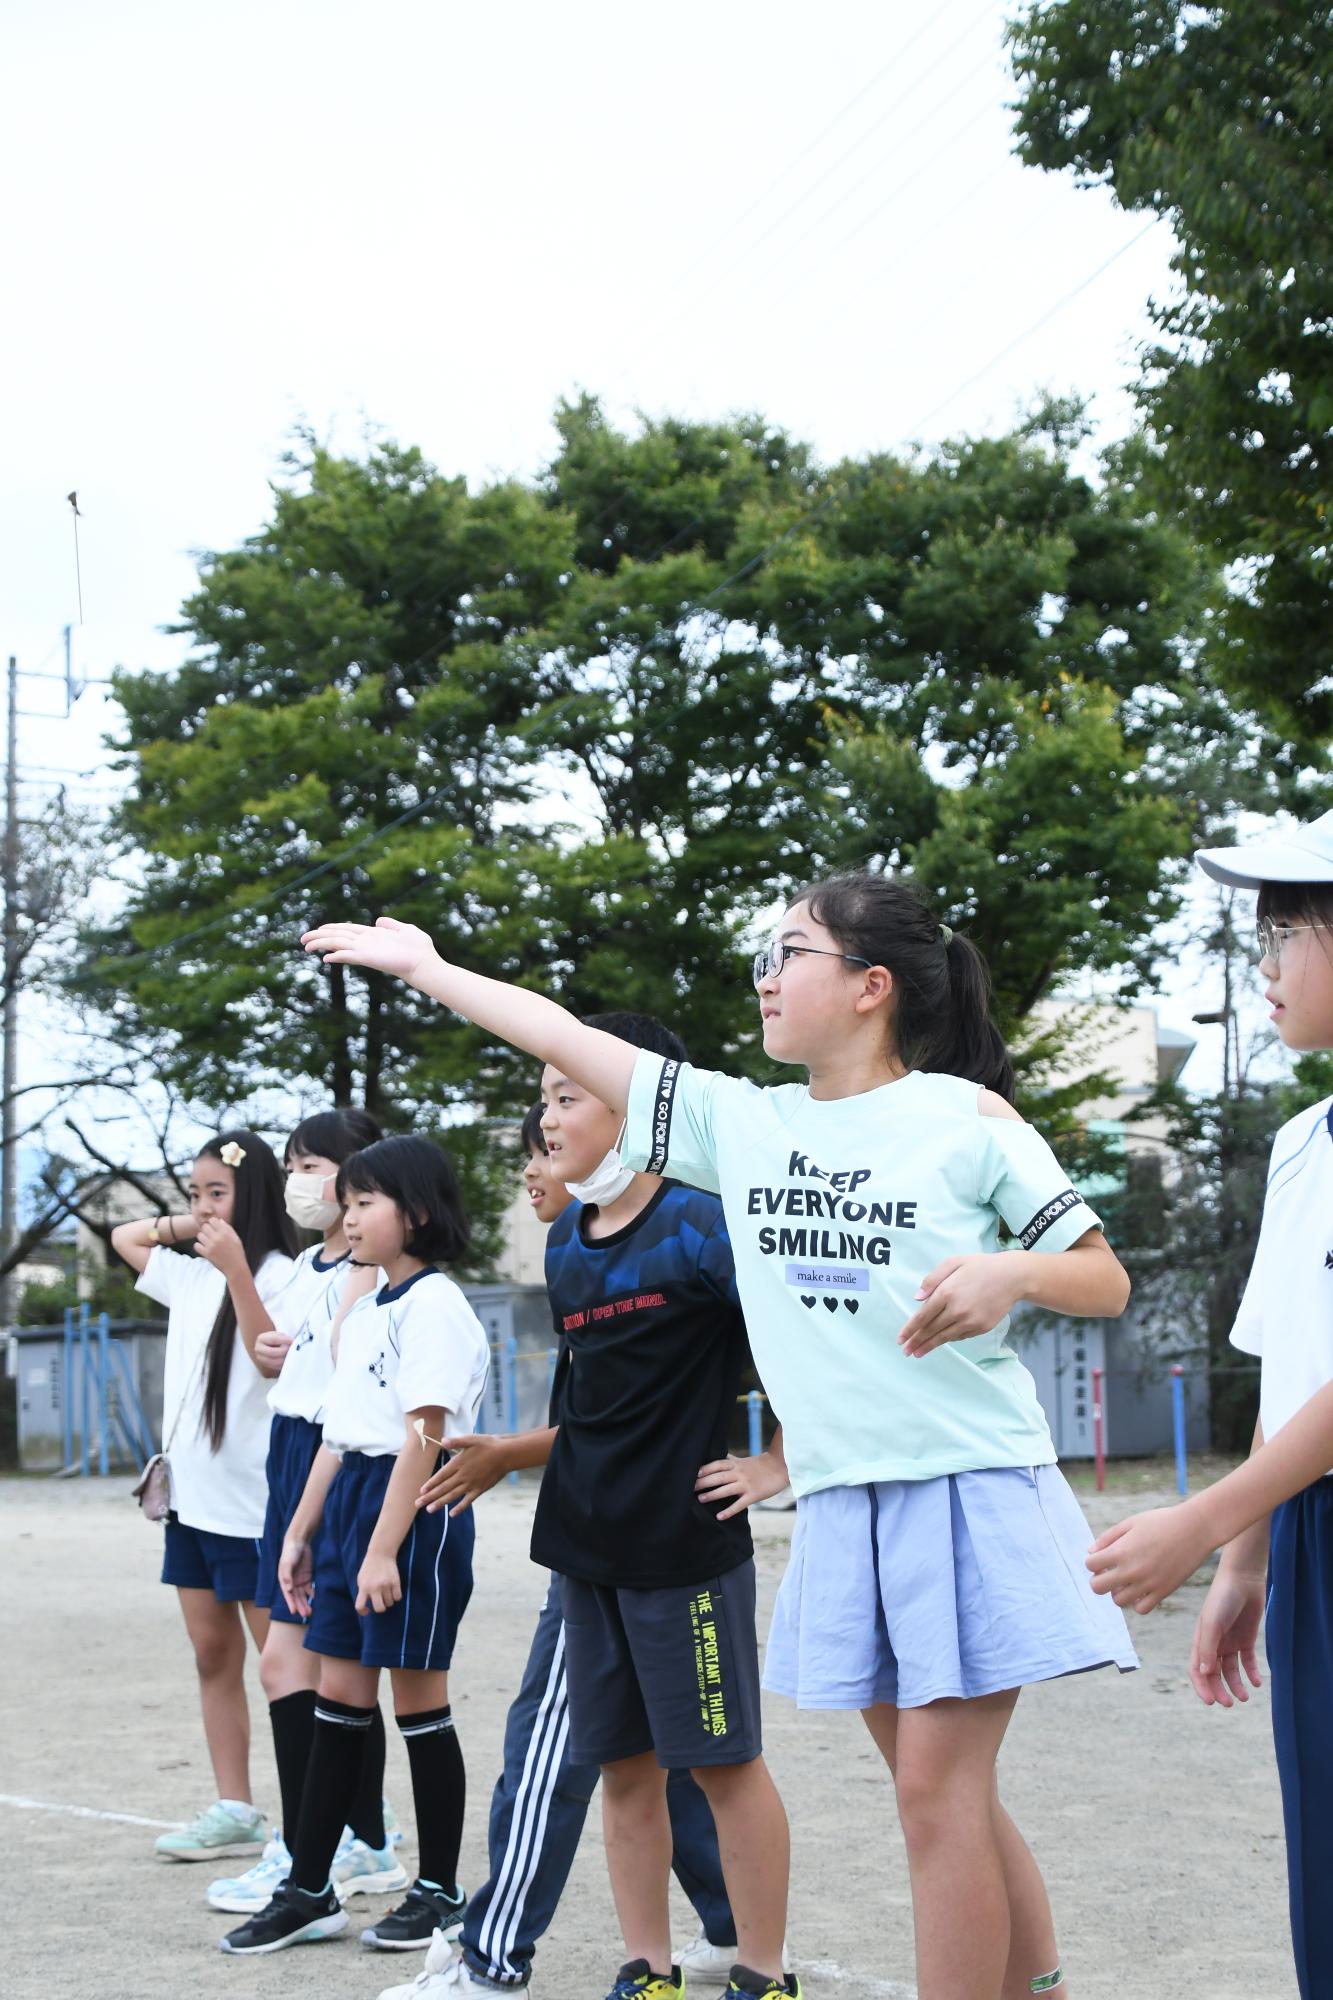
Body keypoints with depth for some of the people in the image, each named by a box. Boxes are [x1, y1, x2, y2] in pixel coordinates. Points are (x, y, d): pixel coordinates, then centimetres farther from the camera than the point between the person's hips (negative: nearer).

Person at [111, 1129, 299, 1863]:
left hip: (253, 1499, -8)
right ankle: (234, 1812, 15)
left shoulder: (276, 1275, -11)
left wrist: (236, 1267, -31)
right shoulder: (188, 1276, 12)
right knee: (212, 1655, 10)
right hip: (191, 1494, 8)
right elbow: (123, 1237, 28)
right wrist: (185, 1226, 12)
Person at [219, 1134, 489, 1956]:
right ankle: (309, 1891, 14)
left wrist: (384, 1550, -22)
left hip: (417, 1510, -9)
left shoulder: (434, 1305, -12)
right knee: (339, 1698, 9)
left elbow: (424, 1437, -18)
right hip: (351, 1496, 9)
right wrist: (301, 1532, 16)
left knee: (419, 1700, 0)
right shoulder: (365, 1311, 16)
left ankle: (440, 1890, 12)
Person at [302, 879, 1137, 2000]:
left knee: (939, 1793, -7)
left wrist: (1011, 1275, -21)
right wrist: (427, 969, 13)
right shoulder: (740, 1120, 8)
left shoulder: (968, 1117, -4)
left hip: (969, 1487, -5)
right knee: (943, 1794, 10)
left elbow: (1106, 1280, -1)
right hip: (841, 1501, 5)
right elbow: (569, 1041, 11)